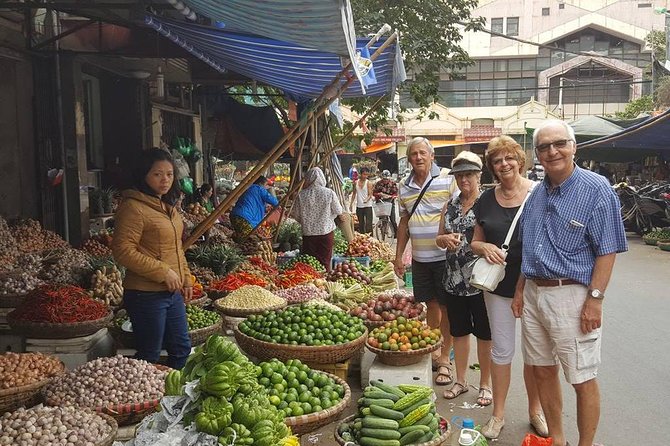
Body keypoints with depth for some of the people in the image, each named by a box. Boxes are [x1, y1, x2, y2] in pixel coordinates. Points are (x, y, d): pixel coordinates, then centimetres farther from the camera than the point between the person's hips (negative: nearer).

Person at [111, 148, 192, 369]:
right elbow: (123, 251, -22)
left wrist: (186, 278, 16)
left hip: (172, 292, 9)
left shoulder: (167, 207, 13)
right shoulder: (133, 207, -16)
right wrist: (163, 272, -20)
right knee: (149, 357, 3)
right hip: (147, 294, -9)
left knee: (181, 348, 18)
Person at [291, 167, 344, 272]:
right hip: (327, 231, 0)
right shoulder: (329, 193, -11)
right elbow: (338, 212, 0)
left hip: (308, 233, 0)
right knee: (325, 262, 8)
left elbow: (296, 214, 0)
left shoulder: (301, 195, -10)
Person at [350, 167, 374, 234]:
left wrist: (366, 200, -31)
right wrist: (351, 203, 11)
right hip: (359, 206, 4)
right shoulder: (356, 183, 6)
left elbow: (370, 194, -11)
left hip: (367, 206, -4)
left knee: (368, 223, -8)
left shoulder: (368, 183, -6)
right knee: (360, 224, 12)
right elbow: (354, 194, 15)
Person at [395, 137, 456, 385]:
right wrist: (399, 256, 14)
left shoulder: (447, 181, -8)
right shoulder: (404, 187, 8)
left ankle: (445, 359, 15)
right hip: (419, 258, 5)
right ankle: (433, 351, 29)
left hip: (444, 256, -4)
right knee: (431, 305, 15)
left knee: (446, 308, 4)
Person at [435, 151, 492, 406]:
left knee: (484, 335, 7)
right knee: (459, 332, 16)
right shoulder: (450, 205, 9)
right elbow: (439, 239, 15)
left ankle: (485, 384, 23)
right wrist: (446, 238, -6)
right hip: (454, 280, 5)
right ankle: (460, 381, 31)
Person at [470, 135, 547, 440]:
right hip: (499, 286, 2)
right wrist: (485, 248, -12)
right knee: (501, 350, 11)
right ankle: (498, 414, 25)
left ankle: (535, 410, 32)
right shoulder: (486, 201, 3)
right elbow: (475, 242, 12)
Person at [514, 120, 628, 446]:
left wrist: (594, 300, -16)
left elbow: (607, 251, -11)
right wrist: (520, 290, 14)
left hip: (572, 296, -6)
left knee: (582, 380, 3)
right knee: (542, 371, 15)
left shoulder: (596, 189, -9)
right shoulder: (537, 193, 11)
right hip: (534, 294, 7)